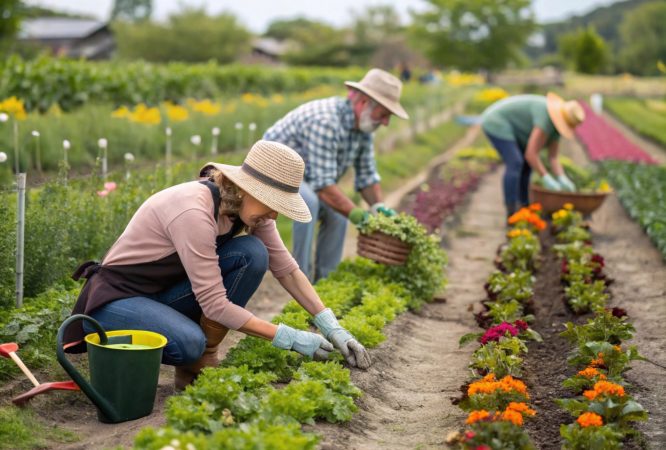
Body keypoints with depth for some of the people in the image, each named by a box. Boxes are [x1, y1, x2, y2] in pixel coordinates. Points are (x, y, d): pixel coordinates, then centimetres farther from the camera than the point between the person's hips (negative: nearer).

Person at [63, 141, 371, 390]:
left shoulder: (247, 209, -8)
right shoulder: (194, 211, -32)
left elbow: (286, 269, -2)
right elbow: (215, 304, -29)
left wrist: (332, 328, -10)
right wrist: (289, 339, -25)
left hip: (166, 291, 7)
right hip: (117, 296, -7)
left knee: (253, 255, -17)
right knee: (189, 343, -37)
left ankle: (201, 360, -6)